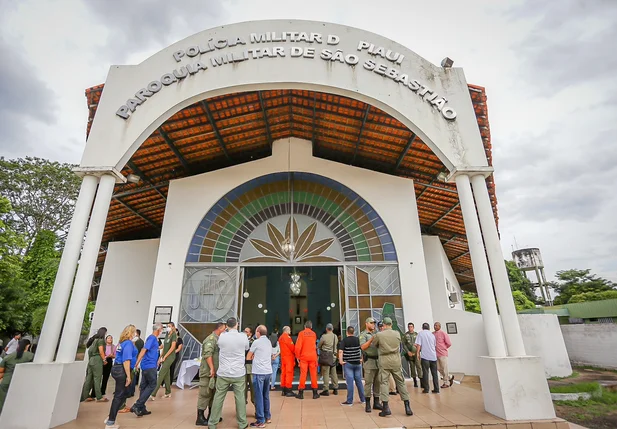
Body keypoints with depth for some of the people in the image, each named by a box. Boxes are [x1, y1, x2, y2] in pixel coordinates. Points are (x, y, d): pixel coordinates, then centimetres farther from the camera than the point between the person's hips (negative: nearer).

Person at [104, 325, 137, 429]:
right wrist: (128, 376, -19)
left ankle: (111, 418, 25)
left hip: (116, 368, 9)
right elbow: (126, 361, -22)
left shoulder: (121, 342, 11)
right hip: (122, 370, -9)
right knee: (119, 396, 3)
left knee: (123, 394, 19)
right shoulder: (128, 343, -17)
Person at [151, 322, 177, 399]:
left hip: (170, 357, -7)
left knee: (161, 374, -10)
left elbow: (172, 347, -15)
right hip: (165, 357, 7)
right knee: (166, 375, 11)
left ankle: (153, 394, -9)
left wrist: (164, 357, -15)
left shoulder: (174, 335, -9)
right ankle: (168, 393, 20)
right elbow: (164, 347, 16)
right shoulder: (167, 335, 14)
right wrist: (160, 357, 11)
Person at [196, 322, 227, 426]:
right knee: (205, 394, -1)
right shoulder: (211, 339, -16)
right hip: (208, 372, -9)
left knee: (213, 394, 16)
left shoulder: (218, 339, 14)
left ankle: (211, 415, 27)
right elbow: (207, 354, -26)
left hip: (215, 372, 10)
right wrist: (212, 368, -26)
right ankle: (200, 418, 9)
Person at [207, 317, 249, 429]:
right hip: (239, 373, -1)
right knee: (240, 398, 9)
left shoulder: (221, 337, -7)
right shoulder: (243, 337, -9)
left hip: (223, 373, 1)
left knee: (218, 398, 13)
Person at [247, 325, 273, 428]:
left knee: (259, 396, 1)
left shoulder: (256, 342, -8)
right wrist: (256, 356, 12)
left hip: (259, 372, -7)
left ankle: (260, 421, 6)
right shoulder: (269, 342, 11)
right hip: (268, 371, 7)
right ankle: (267, 417, 26)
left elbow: (248, 357, 1)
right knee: (266, 395, 17)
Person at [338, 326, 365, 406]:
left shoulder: (345, 340, -9)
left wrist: (340, 360, -14)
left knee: (350, 382, 0)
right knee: (359, 381, 15)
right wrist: (361, 358, 14)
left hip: (348, 363, -4)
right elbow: (362, 349, 6)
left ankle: (349, 401, 4)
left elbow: (340, 351, -19)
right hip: (357, 363, 4)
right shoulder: (358, 339, 2)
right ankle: (363, 399, 23)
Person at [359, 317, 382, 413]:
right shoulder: (363, 334, -2)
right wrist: (371, 340, -20)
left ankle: (376, 402, 18)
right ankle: (367, 403, 5)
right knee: (368, 382, -2)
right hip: (369, 361, -6)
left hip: (378, 360, 6)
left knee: (378, 382, 9)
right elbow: (363, 347, -13)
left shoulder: (376, 334, 16)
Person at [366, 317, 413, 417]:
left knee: (383, 382, 4)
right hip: (396, 360, 3)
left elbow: (374, 345, 6)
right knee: (400, 382, 12)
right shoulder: (397, 334, -2)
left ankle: (386, 407, -1)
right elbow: (399, 344, 12)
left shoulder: (379, 335, -8)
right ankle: (407, 407, 14)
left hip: (384, 361, -2)